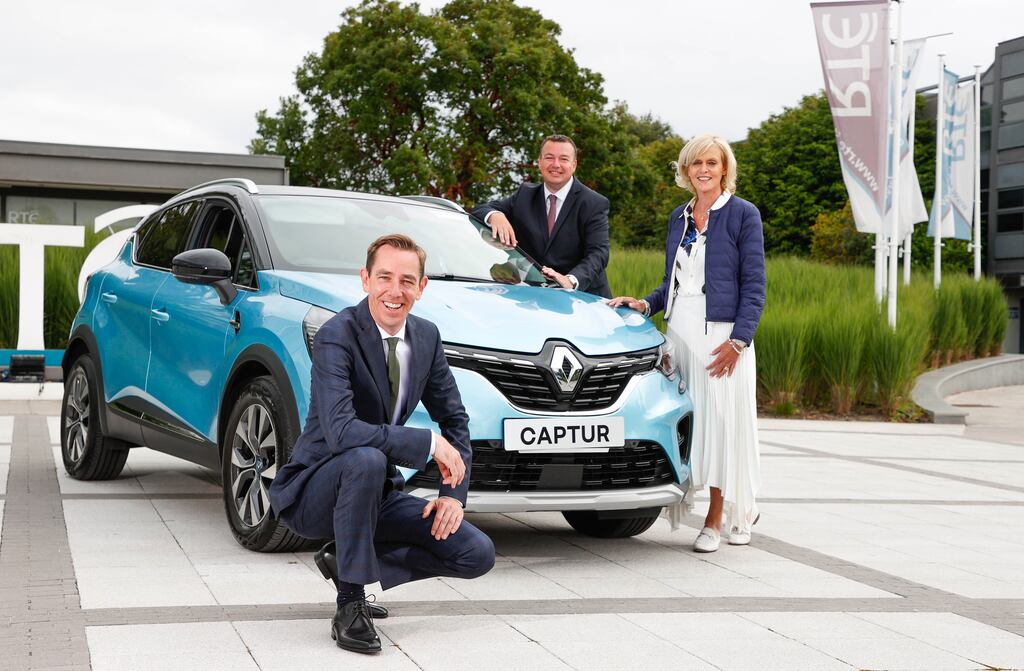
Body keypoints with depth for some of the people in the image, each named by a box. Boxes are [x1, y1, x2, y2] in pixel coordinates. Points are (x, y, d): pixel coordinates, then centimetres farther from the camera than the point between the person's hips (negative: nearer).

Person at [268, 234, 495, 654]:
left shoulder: (426, 337, 0)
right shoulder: (337, 336, -21)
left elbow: (455, 419, 9)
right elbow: (340, 431, -34)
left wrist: (454, 494, -4)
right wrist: (430, 444, -30)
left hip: (376, 492, 7)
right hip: (310, 493, -6)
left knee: (478, 555, -6)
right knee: (365, 459, -40)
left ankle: (346, 561, 8)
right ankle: (350, 605, -24)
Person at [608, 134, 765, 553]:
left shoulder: (743, 215, -2)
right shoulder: (679, 217, 16)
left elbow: (754, 284, -6)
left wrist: (738, 340, -14)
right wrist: (647, 304, 3)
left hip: (721, 334, -6)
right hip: (680, 331, 6)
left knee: (722, 421, -4)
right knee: (686, 420, 3)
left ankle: (715, 518, 5)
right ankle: (740, 507, 19)